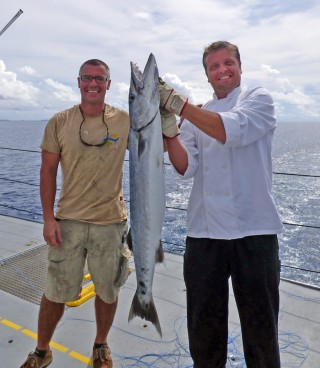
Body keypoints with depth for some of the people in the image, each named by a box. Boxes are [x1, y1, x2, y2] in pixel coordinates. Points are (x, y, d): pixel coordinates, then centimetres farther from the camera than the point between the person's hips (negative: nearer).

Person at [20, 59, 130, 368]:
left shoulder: (126, 121, -1)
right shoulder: (59, 123, -1)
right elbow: (48, 171, 1)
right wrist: (48, 218, -4)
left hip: (111, 222, 1)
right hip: (68, 221, 0)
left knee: (108, 291, 15)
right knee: (55, 292, 12)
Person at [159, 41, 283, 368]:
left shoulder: (258, 99, 5)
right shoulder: (196, 117, 15)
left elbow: (232, 130, -17)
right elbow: (186, 168, 0)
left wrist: (176, 102, -19)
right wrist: (168, 129, -14)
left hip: (254, 230, -3)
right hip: (204, 231, 4)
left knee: (261, 328, 10)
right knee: (203, 327, 15)